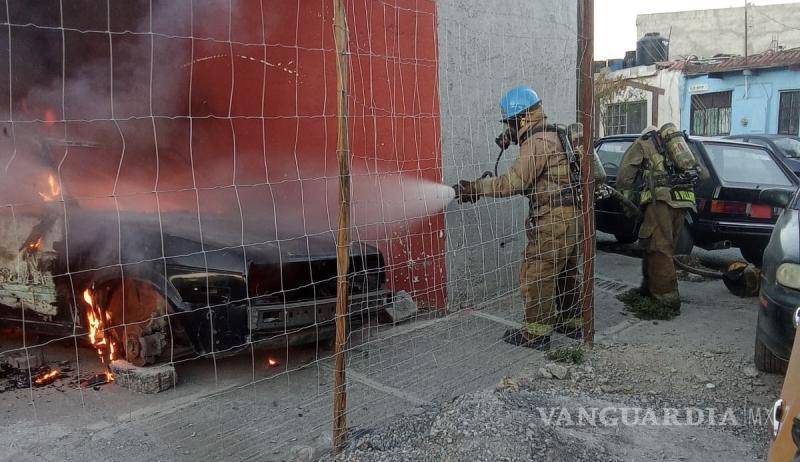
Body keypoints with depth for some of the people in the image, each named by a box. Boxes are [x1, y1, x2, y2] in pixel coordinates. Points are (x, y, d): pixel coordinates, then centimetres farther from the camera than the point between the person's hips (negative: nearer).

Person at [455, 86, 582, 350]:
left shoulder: (537, 142, -16)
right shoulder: (553, 136, 17)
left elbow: (515, 182, -22)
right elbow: (527, 181, 17)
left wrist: (474, 188, -17)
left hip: (552, 220, -10)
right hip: (570, 217, 10)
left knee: (536, 275, -3)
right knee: (565, 273, 19)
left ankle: (536, 333, 3)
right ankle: (571, 322, 30)